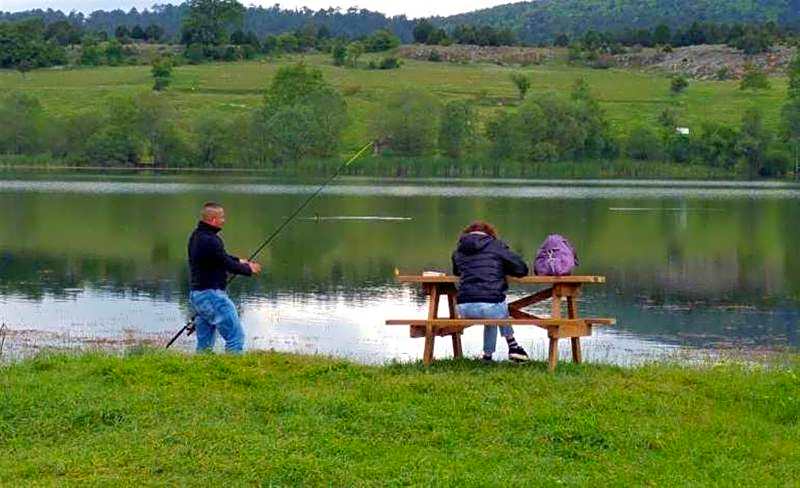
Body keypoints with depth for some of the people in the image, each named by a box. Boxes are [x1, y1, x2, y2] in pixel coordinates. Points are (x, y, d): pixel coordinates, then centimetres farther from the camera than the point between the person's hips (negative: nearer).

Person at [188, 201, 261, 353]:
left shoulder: (196, 236, 10)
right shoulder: (210, 241, -20)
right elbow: (227, 265, -13)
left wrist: (239, 261, 18)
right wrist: (248, 269, 2)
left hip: (196, 294, 10)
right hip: (212, 295, -10)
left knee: (204, 343, 13)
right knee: (235, 337, -6)